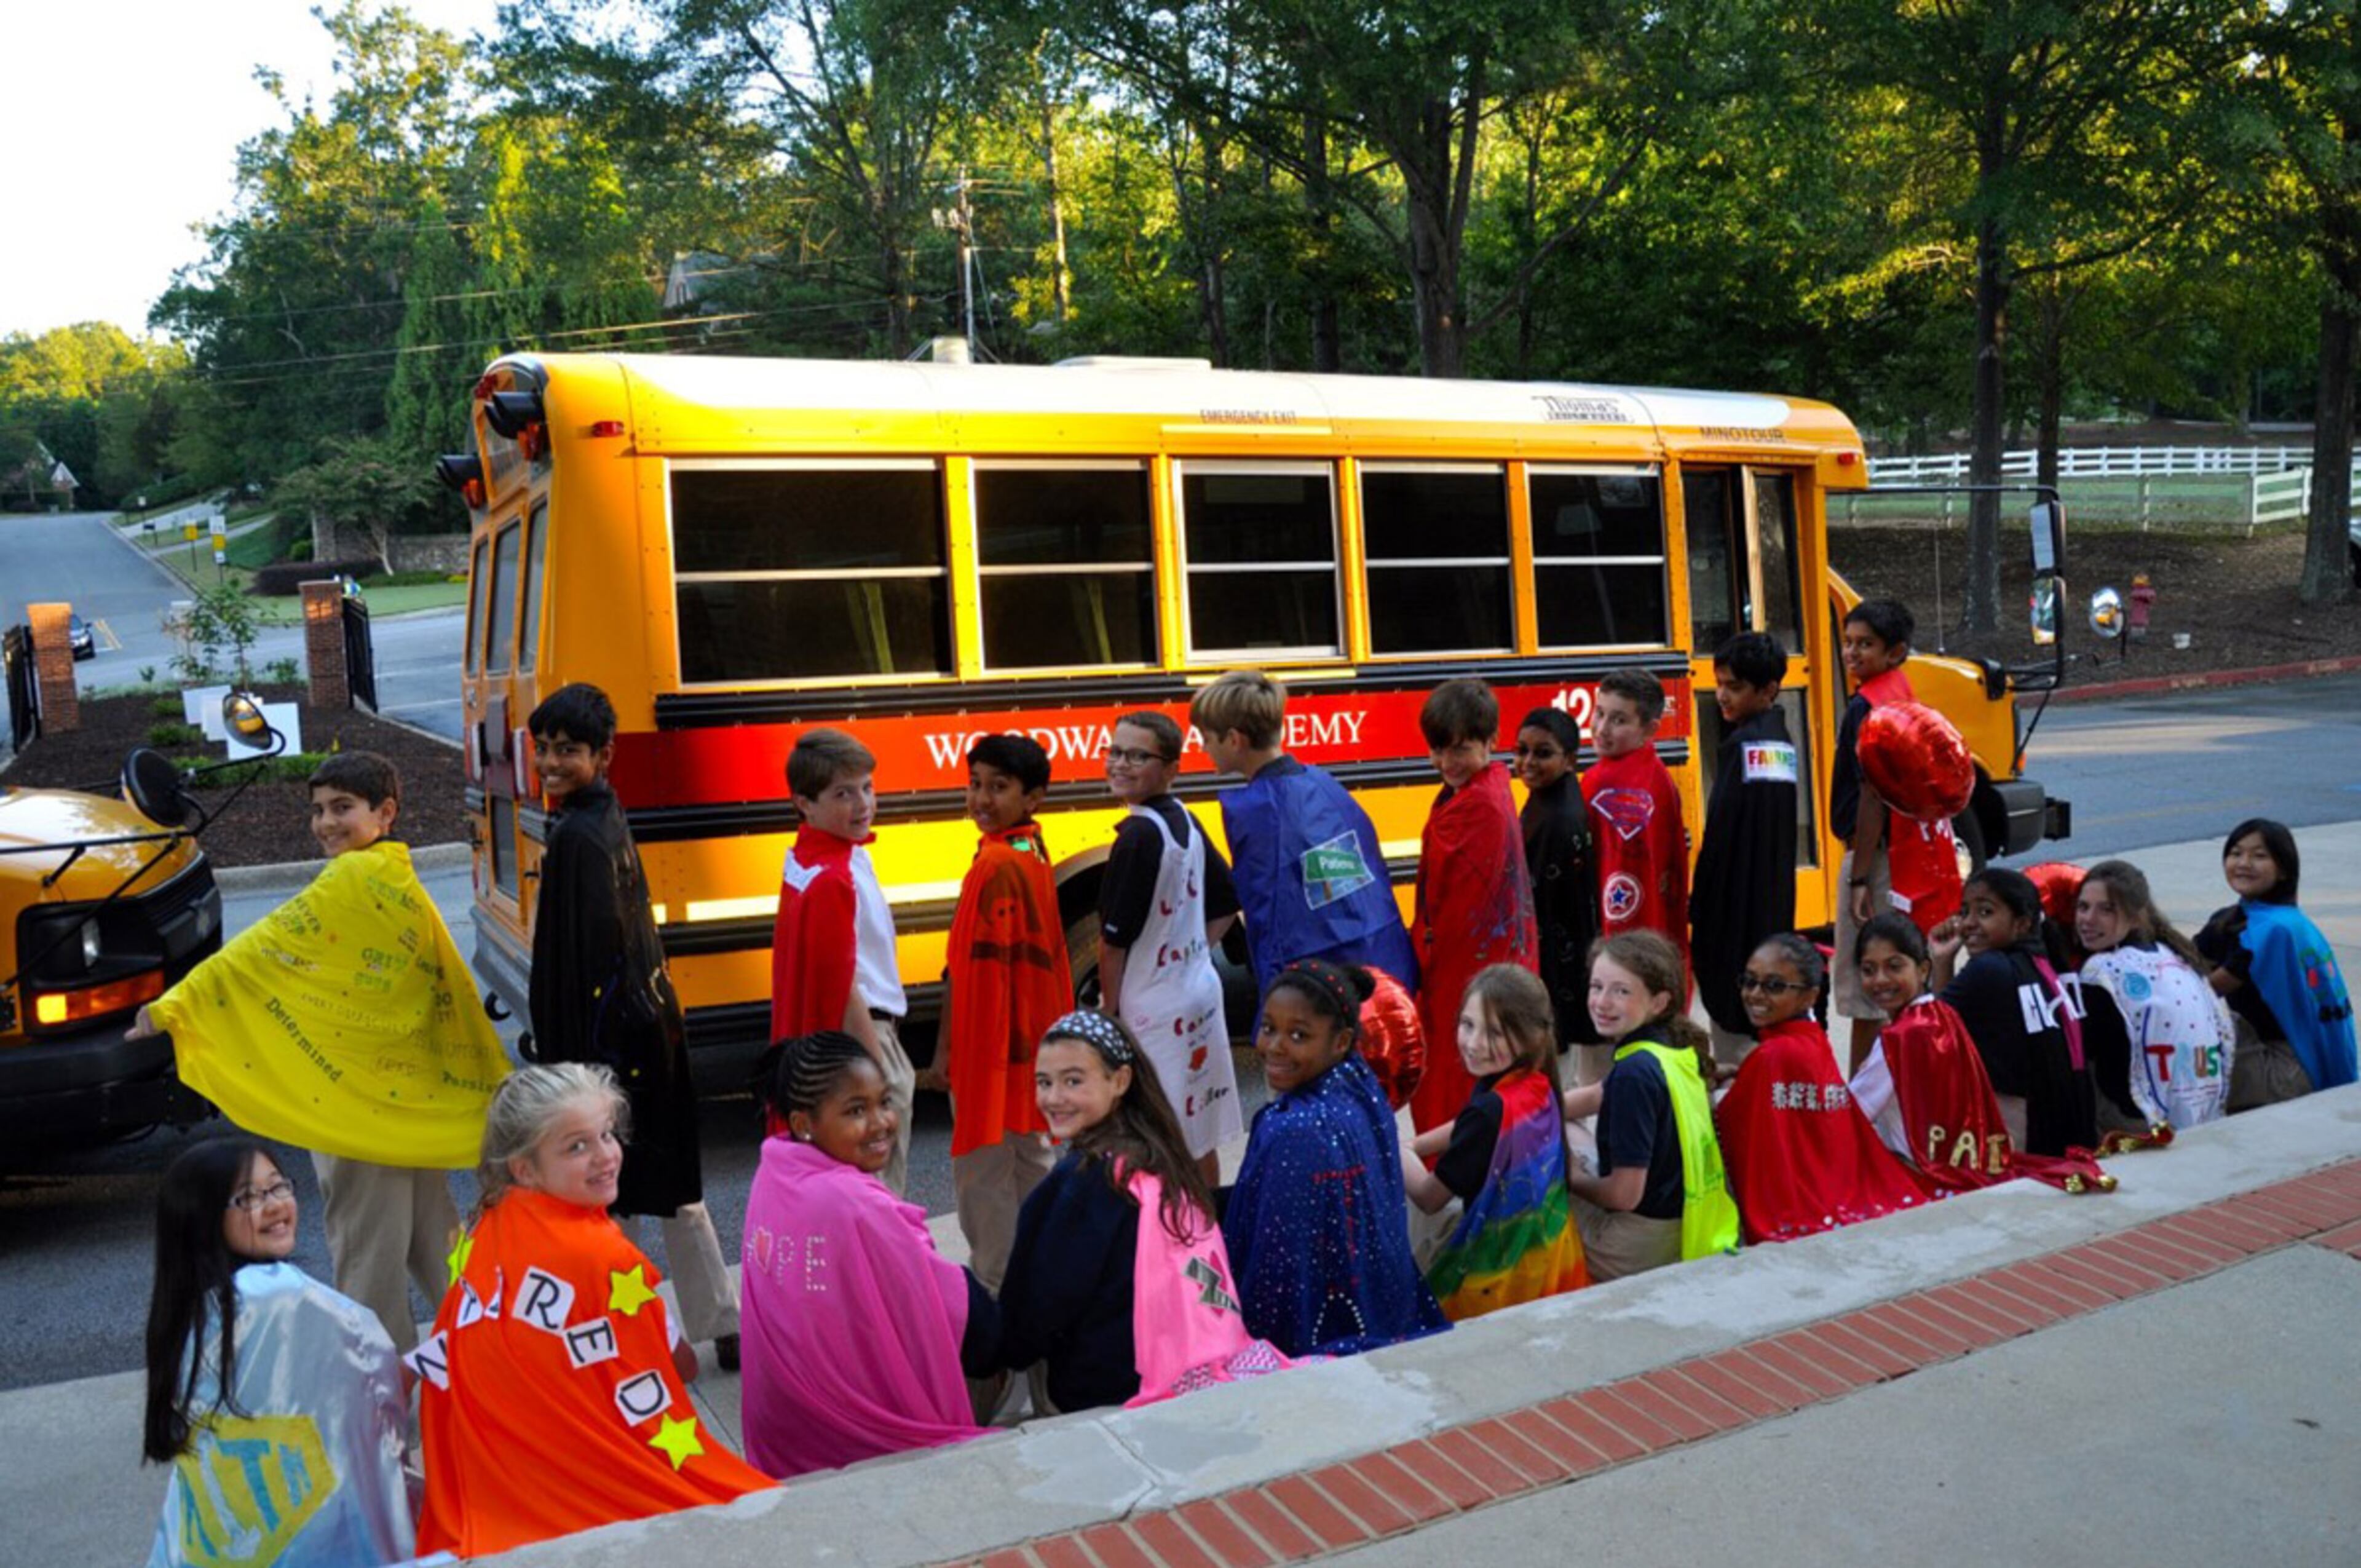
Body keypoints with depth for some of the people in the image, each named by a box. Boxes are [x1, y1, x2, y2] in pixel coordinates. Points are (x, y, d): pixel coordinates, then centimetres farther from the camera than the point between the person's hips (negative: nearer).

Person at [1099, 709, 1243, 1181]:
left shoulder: (1138, 836, -18)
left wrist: (1110, 1010, -5)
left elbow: (1115, 940, -16)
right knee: (1199, 1135, 18)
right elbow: (1226, 906, 16)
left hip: (1155, 1006, -8)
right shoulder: (1186, 822, 6)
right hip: (1200, 990, 8)